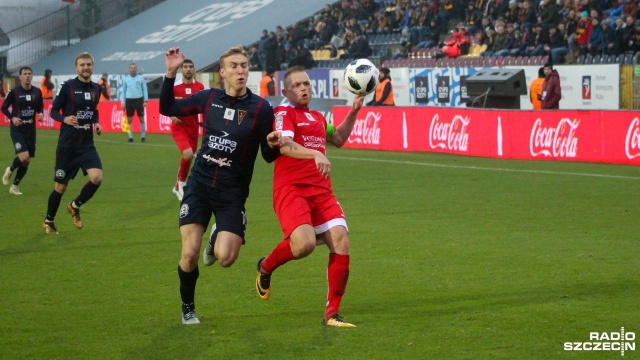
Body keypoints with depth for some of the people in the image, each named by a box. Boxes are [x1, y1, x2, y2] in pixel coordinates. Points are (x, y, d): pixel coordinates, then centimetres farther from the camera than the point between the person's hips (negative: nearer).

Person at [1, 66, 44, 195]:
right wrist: (12, 118, -19)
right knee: (24, 157, -21)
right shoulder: (14, 92, -9)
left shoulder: (37, 92, 0)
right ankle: (10, 170, 12)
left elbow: (40, 107, 14)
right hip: (17, 130, -4)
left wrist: (40, 114, -8)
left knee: (27, 161, 7)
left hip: (31, 130, 4)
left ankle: (14, 186, 23)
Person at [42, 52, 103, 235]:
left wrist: (96, 123, 3)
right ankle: (48, 221, 26)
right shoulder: (68, 86, -8)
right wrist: (65, 119, -24)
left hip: (87, 144, 4)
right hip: (67, 145, -4)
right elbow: (53, 111, -4)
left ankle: (75, 206, 10)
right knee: (60, 186, 3)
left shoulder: (96, 88, 6)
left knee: (97, 177, -18)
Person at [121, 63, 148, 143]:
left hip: (139, 100, -1)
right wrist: (123, 102, 5)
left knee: (141, 119, 0)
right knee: (129, 120, 1)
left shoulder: (141, 78, 3)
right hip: (129, 100, 1)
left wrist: (145, 100, -2)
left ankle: (143, 137, 8)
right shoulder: (126, 79, 7)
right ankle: (130, 137, 8)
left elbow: (144, 89, 5)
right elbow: (123, 91, 11)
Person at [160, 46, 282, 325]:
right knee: (190, 253, -9)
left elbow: (269, 157, -3)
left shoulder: (261, 109, -7)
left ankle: (217, 239, 23)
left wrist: (272, 145, -26)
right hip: (199, 185, 2)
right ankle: (188, 308, 17)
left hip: (232, 193, -2)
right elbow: (167, 108, 12)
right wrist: (170, 74, 0)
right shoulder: (209, 98, 2)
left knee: (225, 258, -15)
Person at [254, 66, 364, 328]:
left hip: (322, 191, 7)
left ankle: (332, 313, -2)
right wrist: (315, 154, -35)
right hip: (290, 189, -7)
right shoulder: (284, 113, -1)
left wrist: (353, 111, 31)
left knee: (341, 243, -11)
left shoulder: (317, 117, 23)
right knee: (304, 244, -27)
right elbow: (284, 145, -20)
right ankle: (266, 267, 7)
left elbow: (338, 139, 42)